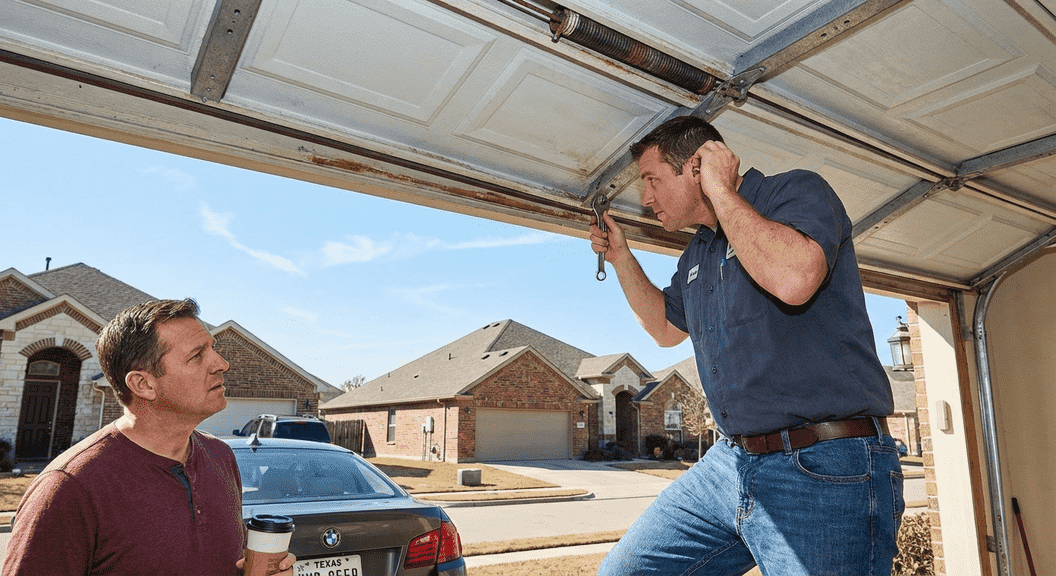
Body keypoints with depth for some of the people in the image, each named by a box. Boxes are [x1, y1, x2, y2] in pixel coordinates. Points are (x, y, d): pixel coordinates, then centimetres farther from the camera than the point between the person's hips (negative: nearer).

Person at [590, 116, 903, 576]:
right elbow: (666, 327, 32)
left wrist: (721, 191, -16)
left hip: (824, 470, -7)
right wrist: (620, 256, 22)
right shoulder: (697, 253, 17)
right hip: (729, 463, 8)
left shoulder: (796, 191, -7)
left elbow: (793, 278, -30)